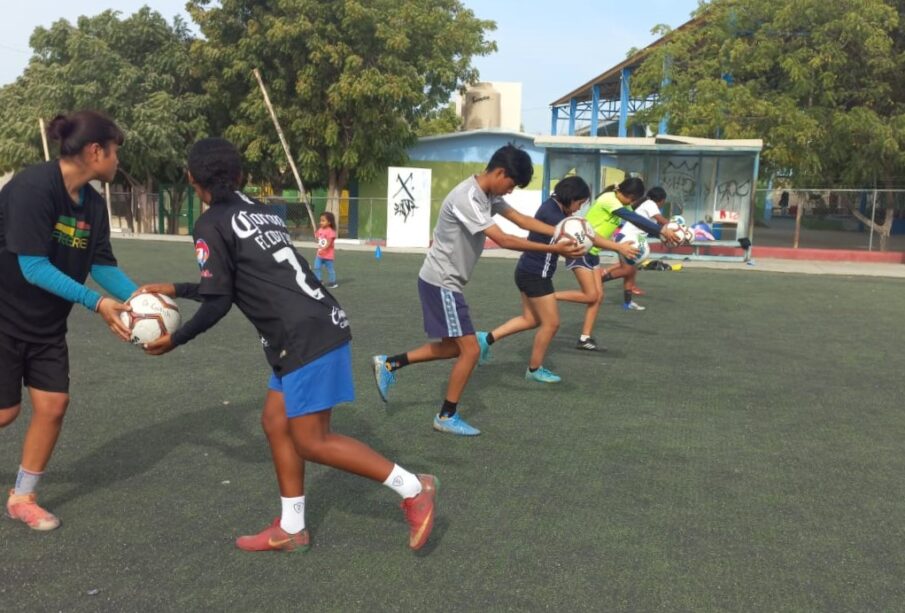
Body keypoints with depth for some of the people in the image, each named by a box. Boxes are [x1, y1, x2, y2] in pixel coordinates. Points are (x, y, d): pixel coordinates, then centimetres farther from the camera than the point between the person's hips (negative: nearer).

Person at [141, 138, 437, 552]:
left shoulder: (211, 224, -5)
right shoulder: (256, 210, 20)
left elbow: (218, 303, -6)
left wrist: (174, 340, 10)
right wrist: (174, 290, 36)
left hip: (308, 337, -9)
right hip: (315, 327, 9)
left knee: (311, 441, -2)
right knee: (276, 422, 15)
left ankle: (413, 489, 3)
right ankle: (291, 529, 24)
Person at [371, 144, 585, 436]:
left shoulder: (489, 195, 7)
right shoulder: (467, 198, -24)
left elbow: (522, 219, 10)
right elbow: (504, 240, -28)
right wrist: (553, 249, -27)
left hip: (446, 282, 10)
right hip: (441, 282, -10)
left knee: (453, 346, 17)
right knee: (470, 350, -4)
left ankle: (389, 363, 22)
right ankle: (447, 417, 10)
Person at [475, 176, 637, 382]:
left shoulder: (554, 206, 5)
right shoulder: (551, 214, -25)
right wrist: (618, 247, -23)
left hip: (529, 272, 10)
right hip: (536, 275, -10)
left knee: (531, 319, 18)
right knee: (551, 323, 3)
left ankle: (487, 338, 18)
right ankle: (534, 370, 17)